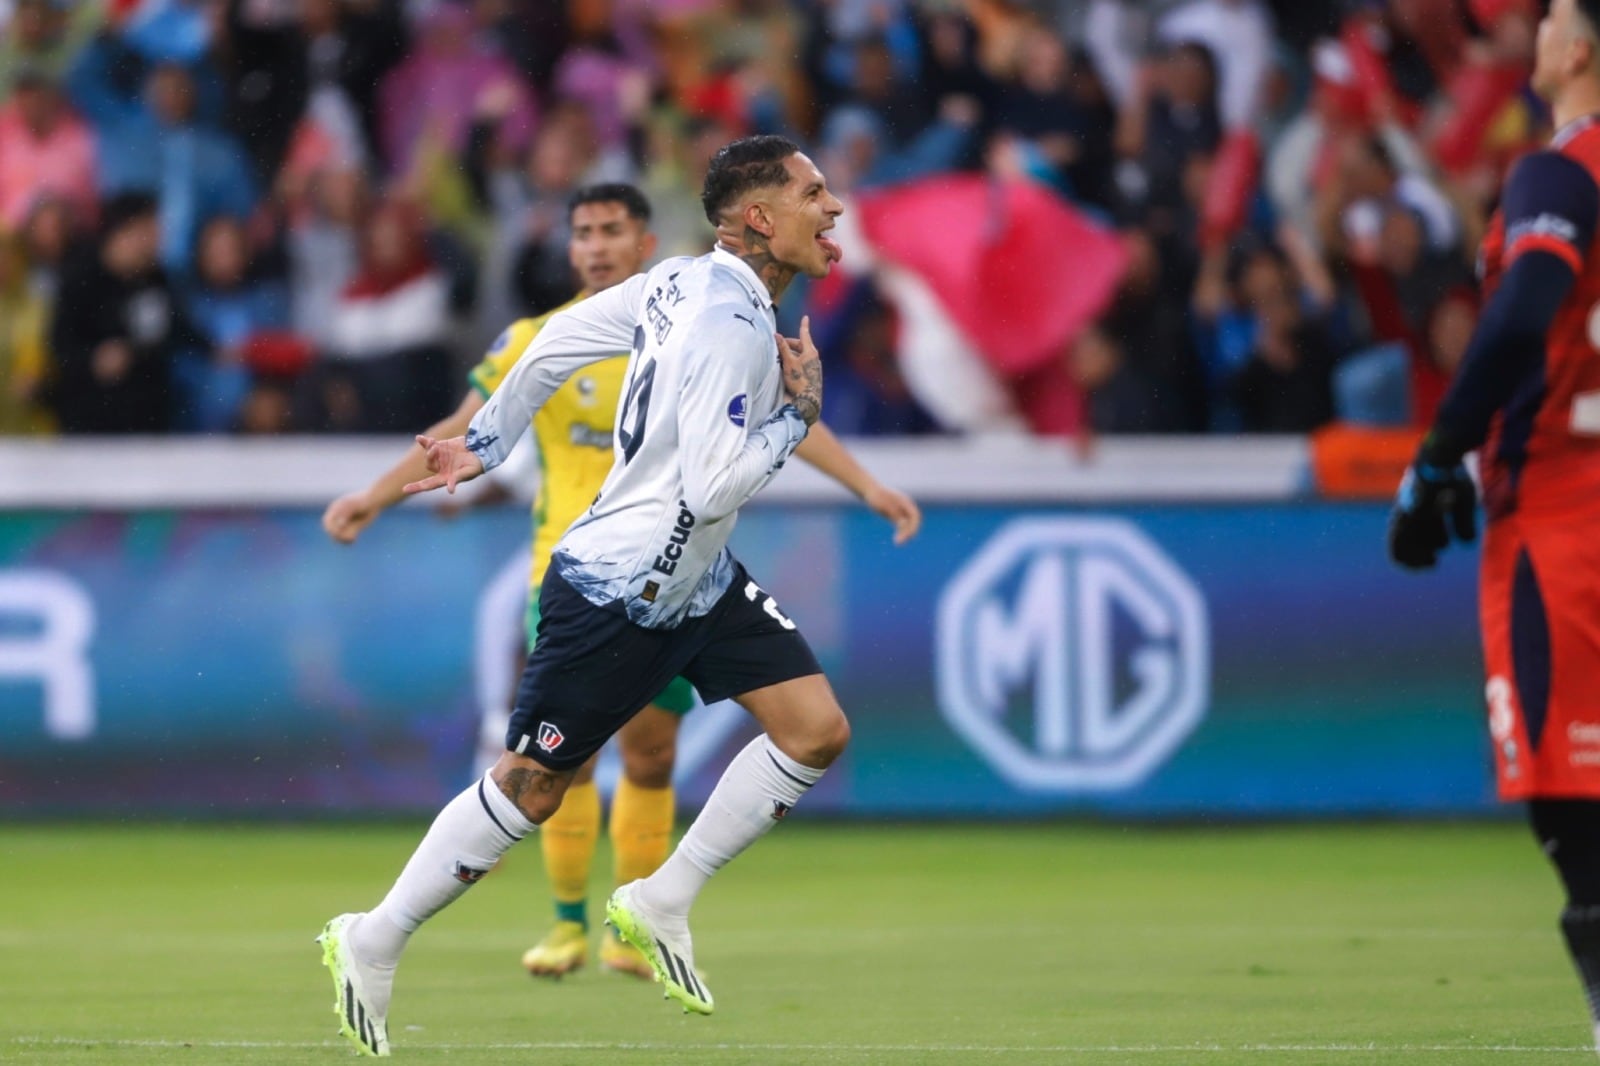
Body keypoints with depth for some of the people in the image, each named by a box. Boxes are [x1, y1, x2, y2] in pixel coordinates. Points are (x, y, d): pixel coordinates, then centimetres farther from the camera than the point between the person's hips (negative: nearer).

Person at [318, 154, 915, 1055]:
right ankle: (375, 945, 18)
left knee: (817, 729, -2)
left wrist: (482, 444, 18)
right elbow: (711, 490, -30)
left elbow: (554, 344, 8)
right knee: (534, 786, 2)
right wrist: (799, 413, -18)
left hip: (700, 584, 9)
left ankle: (661, 905, 9)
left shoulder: (687, 281, 1)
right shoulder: (729, 327, -26)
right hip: (616, 599, -9)